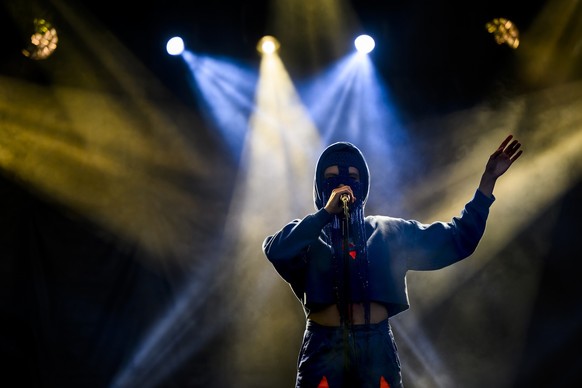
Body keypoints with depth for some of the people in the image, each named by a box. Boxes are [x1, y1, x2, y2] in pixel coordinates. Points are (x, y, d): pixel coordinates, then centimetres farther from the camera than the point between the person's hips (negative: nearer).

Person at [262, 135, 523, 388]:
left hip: (377, 349, 2)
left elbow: (458, 239, 10)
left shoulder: (389, 232, 13)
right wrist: (325, 213, -18)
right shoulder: (306, 233, 7)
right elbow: (276, 250, -16)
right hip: (323, 349, -1)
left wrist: (488, 181, 5)